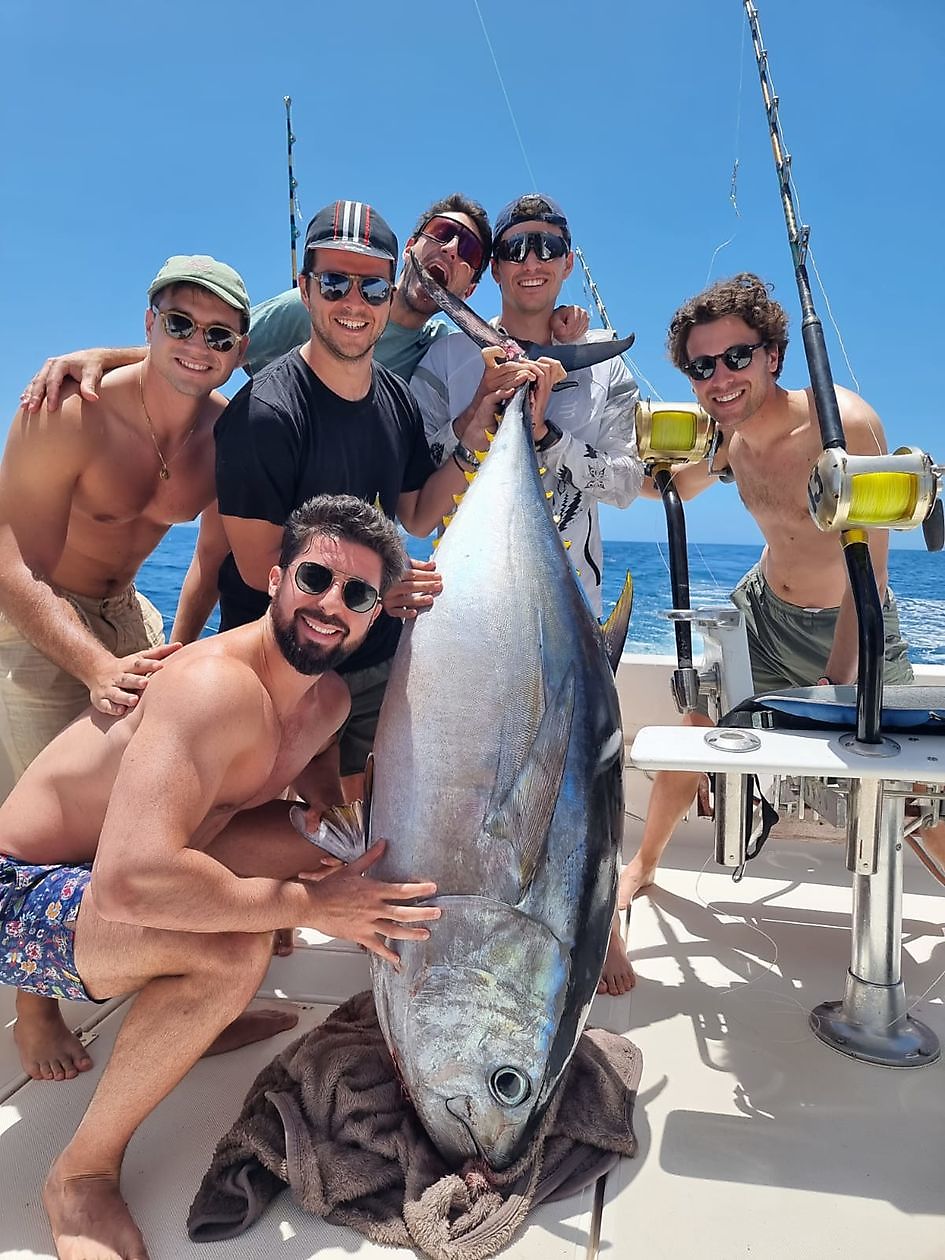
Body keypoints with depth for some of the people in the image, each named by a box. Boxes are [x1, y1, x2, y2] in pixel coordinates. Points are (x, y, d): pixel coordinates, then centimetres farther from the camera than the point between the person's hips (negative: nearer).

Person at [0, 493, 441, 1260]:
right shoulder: (218, 685, -31)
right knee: (234, 951, -32)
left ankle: (204, 1015, 19)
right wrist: (309, 905, -29)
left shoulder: (329, 700, -2)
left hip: (110, 872, 9)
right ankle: (83, 1172, -6)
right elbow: (130, 883, -40)